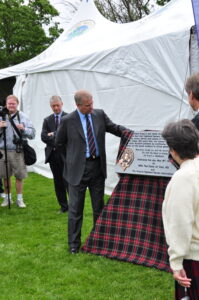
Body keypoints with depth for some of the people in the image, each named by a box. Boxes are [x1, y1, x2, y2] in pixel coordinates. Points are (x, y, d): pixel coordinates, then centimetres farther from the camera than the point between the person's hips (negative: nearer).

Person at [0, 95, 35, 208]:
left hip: (18, 151, -1)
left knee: (19, 176, 3)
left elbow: (32, 133, 0)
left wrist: (23, 129, -16)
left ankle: (20, 199, 15)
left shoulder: (23, 117, 3)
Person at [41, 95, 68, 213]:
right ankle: (63, 206, 19)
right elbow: (43, 137, 0)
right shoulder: (47, 120, 12)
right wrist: (56, 139, -12)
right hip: (53, 154, 4)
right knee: (58, 182, 10)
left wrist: (53, 134, -12)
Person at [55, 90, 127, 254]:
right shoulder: (67, 121, -9)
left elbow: (115, 128, 7)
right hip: (78, 169, -4)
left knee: (99, 206, 15)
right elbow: (59, 142, 2)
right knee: (75, 208, 5)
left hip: (98, 166, 4)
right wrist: (75, 149, 3)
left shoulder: (99, 114, 1)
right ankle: (74, 243, 17)